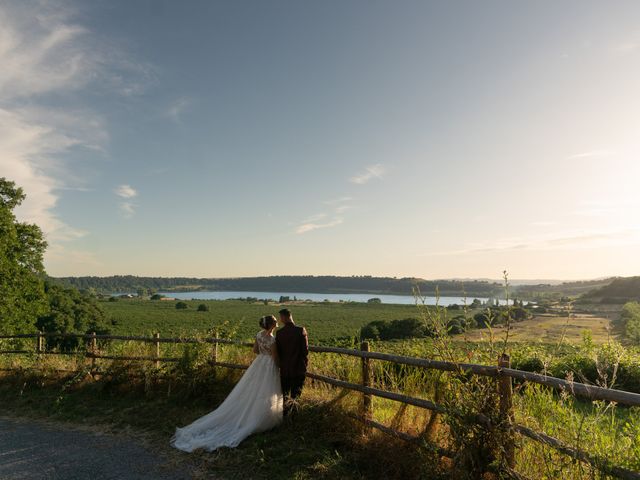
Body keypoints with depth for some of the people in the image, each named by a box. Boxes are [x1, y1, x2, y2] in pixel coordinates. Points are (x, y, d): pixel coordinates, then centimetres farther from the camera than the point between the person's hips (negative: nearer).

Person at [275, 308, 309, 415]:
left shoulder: (279, 333, -9)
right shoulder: (301, 330, -14)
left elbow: (277, 351, -1)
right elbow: (305, 350, -10)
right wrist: (305, 364, 5)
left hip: (285, 368, 2)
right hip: (299, 368, -2)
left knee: (285, 391, 18)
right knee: (296, 391, 15)